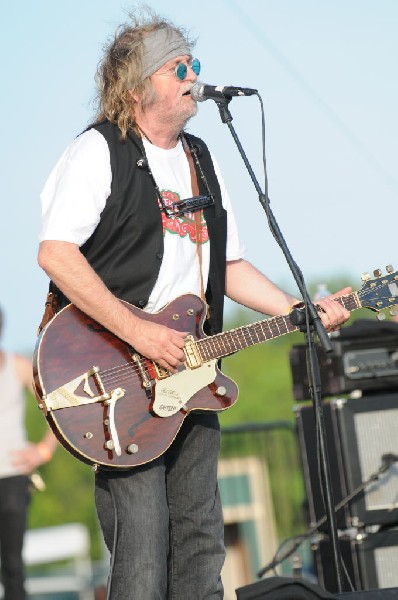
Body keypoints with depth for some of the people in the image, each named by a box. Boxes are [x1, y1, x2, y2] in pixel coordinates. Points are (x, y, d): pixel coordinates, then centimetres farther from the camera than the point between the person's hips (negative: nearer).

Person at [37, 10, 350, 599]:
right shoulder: (98, 151, -6)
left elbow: (230, 264, 22)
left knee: (200, 536, 8)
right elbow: (55, 253, -18)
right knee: (141, 538, -10)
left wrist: (299, 309, 8)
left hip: (187, 369, 7)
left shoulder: (202, 160, 18)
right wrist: (137, 332, -23)